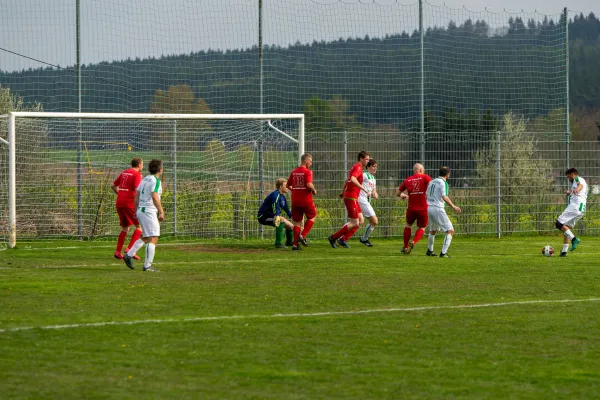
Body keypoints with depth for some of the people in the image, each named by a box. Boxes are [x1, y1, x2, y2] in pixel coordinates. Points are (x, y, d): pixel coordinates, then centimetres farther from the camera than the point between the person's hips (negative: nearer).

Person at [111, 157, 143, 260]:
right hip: (130, 203, -7)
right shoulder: (137, 174, -6)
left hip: (119, 203, 7)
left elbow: (113, 186, 21)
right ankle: (130, 249, -9)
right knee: (139, 226, 3)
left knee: (125, 228, 15)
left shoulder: (124, 173, 17)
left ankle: (118, 251, 6)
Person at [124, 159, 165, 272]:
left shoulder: (145, 179, 15)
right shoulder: (156, 181, -11)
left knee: (145, 238, 20)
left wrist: (136, 211, 22)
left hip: (140, 211, 9)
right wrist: (161, 212, -21)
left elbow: (136, 196, 16)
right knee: (153, 239, -7)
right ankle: (147, 265, -10)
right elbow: (154, 197, -23)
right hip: (149, 211, -9)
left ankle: (129, 255, 13)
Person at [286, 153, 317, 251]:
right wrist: (314, 191, -5)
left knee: (297, 222, 10)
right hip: (306, 199, -5)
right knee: (312, 217, 16)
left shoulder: (294, 172, 9)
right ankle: (302, 236, 1)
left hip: (295, 201, 5)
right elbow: (309, 184, -23)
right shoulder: (308, 172, -10)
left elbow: (288, 185, 12)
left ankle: (295, 244, 5)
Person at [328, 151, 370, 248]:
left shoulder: (355, 167, 18)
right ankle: (333, 237, -2)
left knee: (361, 220, 9)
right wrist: (363, 188, -26)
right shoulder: (358, 167, -13)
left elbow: (346, 181, 29)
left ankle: (343, 239, 9)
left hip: (353, 198, 10)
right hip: (351, 197, -10)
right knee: (355, 223, -7)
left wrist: (343, 192, 34)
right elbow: (353, 179, -31)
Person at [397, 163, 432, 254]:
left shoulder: (407, 180, 8)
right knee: (422, 228, 17)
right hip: (423, 208, -2)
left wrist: (403, 195, 38)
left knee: (408, 225, 26)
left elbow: (398, 193, 17)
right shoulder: (425, 177, -1)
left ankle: (405, 247, 26)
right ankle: (413, 242, -8)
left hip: (411, 208, 2)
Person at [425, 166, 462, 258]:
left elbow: (427, 196, 20)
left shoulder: (432, 182, 14)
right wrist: (453, 206, -21)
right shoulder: (443, 182, -10)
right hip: (438, 209, -8)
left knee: (433, 230, 29)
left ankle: (429, 250, 41)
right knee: (450, 231, -5)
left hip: (429, 208, 8)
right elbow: (444, 197, -21)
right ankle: (443, 253, -15)